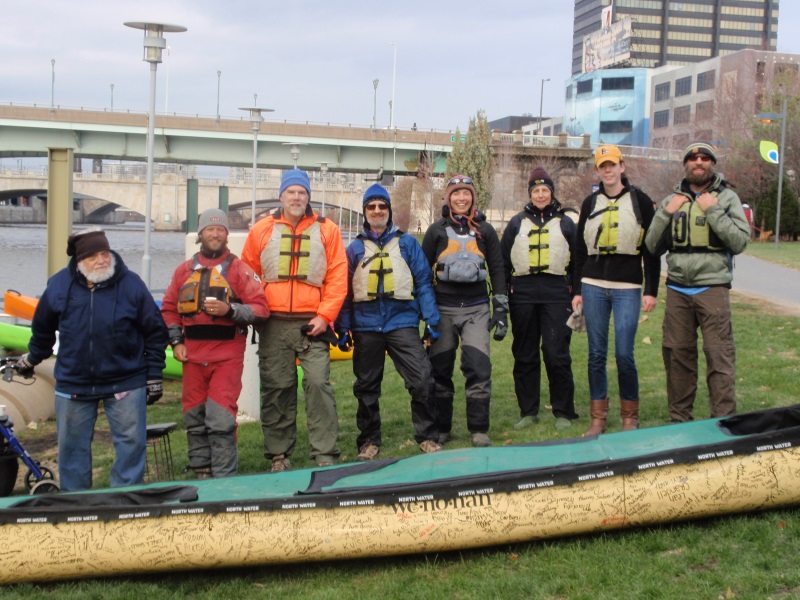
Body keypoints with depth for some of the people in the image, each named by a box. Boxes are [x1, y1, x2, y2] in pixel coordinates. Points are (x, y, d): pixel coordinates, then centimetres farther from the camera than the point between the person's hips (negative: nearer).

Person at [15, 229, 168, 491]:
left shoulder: (131, 284, -9)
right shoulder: (60, 285, -4)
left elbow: (155, 331, -2)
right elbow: (42, 328, 14)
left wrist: (154, 374, -2)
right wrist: (33, 358, 25)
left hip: (125, 381, -2)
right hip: (73, 383, 2)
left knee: (131, 443, 1)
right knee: (73, 447, 12)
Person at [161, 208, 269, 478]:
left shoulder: (239, 269, 2)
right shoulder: (184, 270, 13)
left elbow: (260, 308, -4)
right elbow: (169, 309, 17)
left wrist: (230, 310, -17)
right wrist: (176, 342, 6)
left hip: (227, 354, -4)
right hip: (192, 353, 4)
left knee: (221, 417, -9)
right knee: (194, 417, 9)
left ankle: (224, 477, -3)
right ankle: (201, 471, 22)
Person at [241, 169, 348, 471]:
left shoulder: (326, 230, 6)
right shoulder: (261, 231, 10)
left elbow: (337, 276, 2)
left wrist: (325, 315, -6)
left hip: (312, 324, -1)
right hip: (273, 324, 2)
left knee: (318, 383, -9)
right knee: (276, 388, 6)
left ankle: (325, 455, -3)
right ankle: (279, 454, 16)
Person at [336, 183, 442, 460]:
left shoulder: (407, 243, 7)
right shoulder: (356, 248, 10)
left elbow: (423, 282, 4)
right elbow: (346, 290, 9)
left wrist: (432, 320, -3)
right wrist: (343, 328, 3)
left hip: (402, 321, -2)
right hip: (366, 326, 2)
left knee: (421, 379, -11)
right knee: (367, 386, 10)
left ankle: (427, 436, 4)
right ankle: (369, 441, 23)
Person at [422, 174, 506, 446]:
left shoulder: (485, 230, 9)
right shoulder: (437, 230, 7)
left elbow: (497, 270, 10)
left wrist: (501, 310, 4)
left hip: (476, 309, 0)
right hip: (443, 309, 0)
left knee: (479, 368, -9)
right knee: (440, 370, 4)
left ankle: (479, 429, 2)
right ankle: (441, 428, 16)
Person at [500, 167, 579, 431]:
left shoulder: (565, 222, 11)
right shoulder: (517, 222, 13)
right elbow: (503, 260, 13)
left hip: (556, 295, -2)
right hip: (523, 295, 2)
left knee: (556, 354, -5)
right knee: (524, 355, 6)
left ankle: (563, 412, 6)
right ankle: (528, 412, 15)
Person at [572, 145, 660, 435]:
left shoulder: (640, 200, 4)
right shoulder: (590, 203, 12)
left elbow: (651, 249, 2)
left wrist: (651, 290, -3)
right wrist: (577, 290, 9)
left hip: (628, 287, -3)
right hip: (593, 286, 3)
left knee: (624, 354, -7)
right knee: (596, 354, 4)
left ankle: (630, 416, 10)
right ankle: (598, 418, 13)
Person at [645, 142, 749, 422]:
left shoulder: (726, 197, 4)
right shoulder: (673, 199, 13)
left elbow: (740, 242, -6)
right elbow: (653, 246, 10)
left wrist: (713, 211, -12)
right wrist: (666, 214, -2)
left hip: (712, 287, -3)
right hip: (677, 290, 3)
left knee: (719, 355, -8)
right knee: (677, 354, 7)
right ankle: (679, 418, 17)